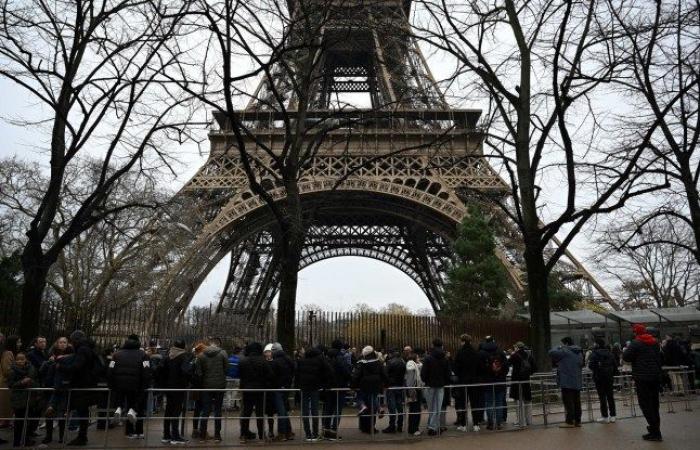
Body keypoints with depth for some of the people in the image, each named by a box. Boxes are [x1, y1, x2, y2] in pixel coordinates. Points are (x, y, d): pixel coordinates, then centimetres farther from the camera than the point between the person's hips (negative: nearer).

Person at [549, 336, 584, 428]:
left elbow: (551, 352, -16)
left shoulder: (565, 351, -13)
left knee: (568, 402, -5)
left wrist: (559, 348, 4)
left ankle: (569, 421, -5)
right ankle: (577, 421, 16)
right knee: (576, 402, 12)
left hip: (567, 382, -8)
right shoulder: (579, 353, 15)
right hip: (577, 382, 8)